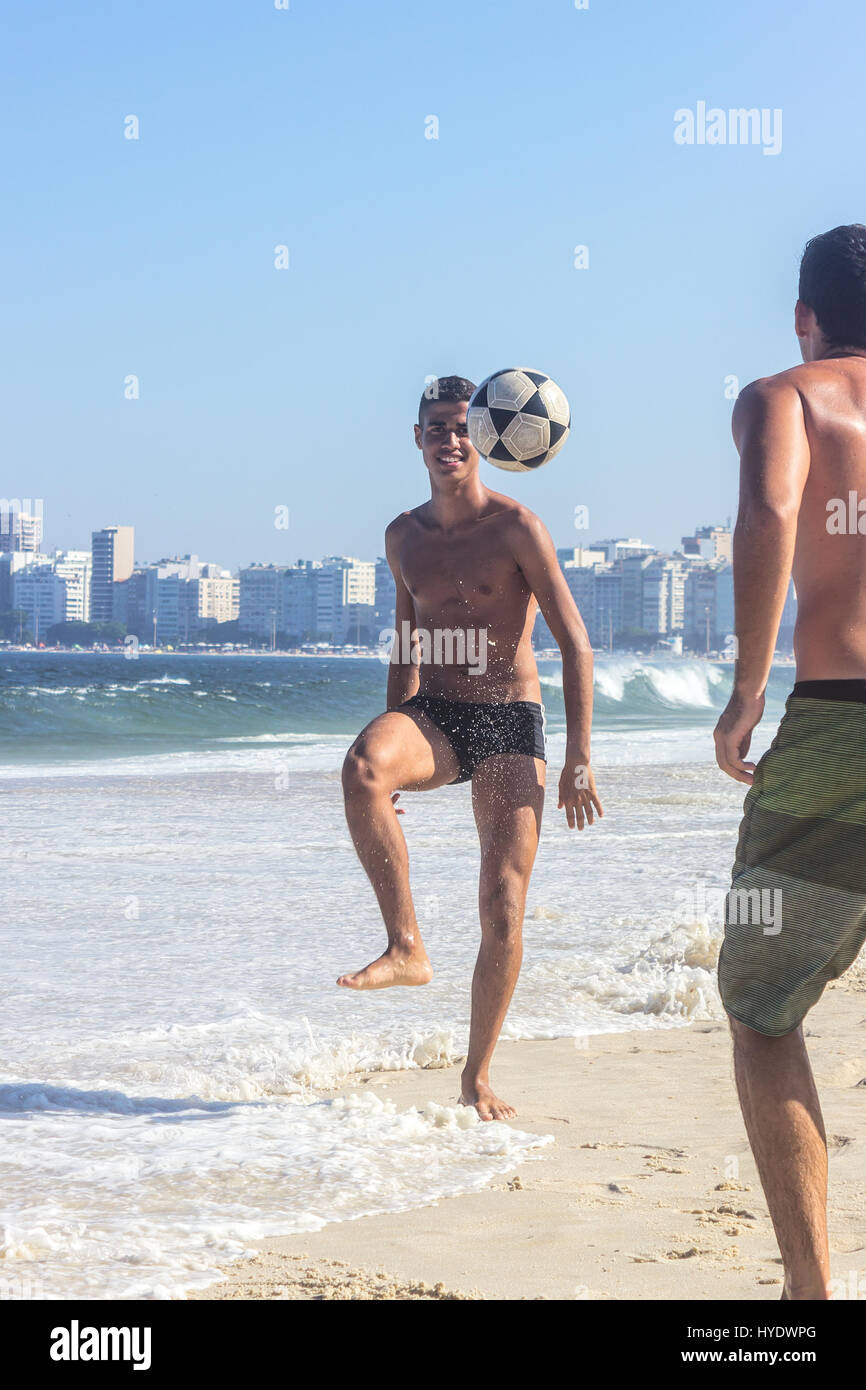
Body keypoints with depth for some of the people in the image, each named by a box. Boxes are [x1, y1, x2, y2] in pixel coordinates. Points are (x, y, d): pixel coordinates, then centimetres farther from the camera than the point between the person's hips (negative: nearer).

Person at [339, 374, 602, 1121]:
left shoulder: (515, 527, -6)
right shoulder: (405, 536, 10)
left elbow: (577, 646, -8)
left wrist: (579, 760, -13)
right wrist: (390, 756, 22)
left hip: (509, 725, -3)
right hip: (431, 717, 3)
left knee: (504, 910, -5)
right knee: (360, 769, -33)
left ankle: (478, 1077, 10)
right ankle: (406, 947, -26)